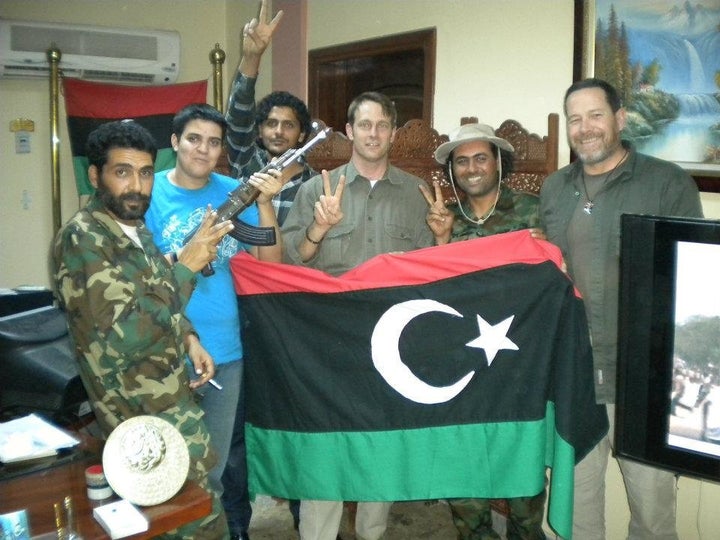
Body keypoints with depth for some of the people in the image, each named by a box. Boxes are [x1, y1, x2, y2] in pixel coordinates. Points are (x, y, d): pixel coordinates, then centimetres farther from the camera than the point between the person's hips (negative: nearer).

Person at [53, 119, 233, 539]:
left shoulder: (134, 227, 8)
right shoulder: (83, 239, -20)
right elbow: (125, 337, -27)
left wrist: (189, 339, 2)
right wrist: (187, 266, -24)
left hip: (167, 390, 8)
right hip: (145, 410, -8)